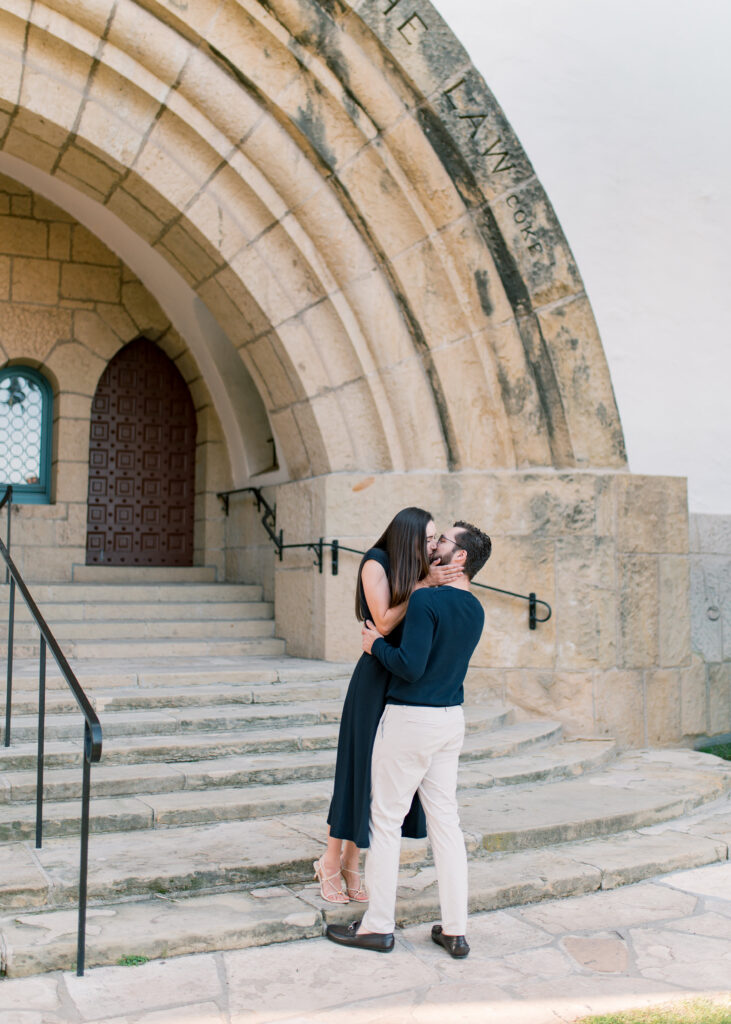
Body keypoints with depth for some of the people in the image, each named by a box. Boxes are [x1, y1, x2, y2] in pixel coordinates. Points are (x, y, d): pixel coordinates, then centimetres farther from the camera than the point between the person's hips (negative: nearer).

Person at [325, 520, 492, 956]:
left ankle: (378, 926, 12)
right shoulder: (475, 610, 8)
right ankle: (455, 929, 14)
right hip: (451, 718, 8)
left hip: (410, 720, -8)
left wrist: (377, 643, -7)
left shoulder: (427, 600, -18)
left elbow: (410, 666, -24)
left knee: (386, 820, 4)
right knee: (446, 821, 10)